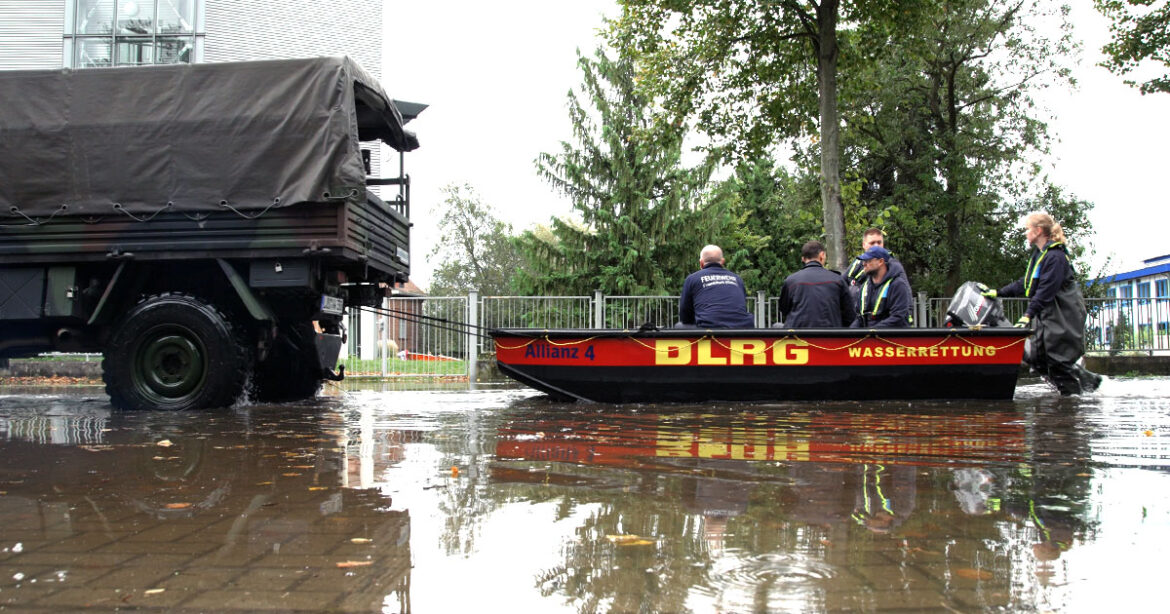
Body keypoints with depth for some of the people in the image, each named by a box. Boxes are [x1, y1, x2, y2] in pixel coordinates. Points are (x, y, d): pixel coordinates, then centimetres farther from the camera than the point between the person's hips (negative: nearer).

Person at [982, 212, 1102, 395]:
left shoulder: (1055, 256, -18)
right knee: (1035, 357, 9)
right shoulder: (1038, 254, 13)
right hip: (1046, 316, 10)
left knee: (1058, 361, -6)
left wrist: (1028, 315, -29)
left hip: (1062, 319, -10)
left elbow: (1045, 292, -25)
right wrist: (998, 293, 17)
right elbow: (1025, 284, 19)